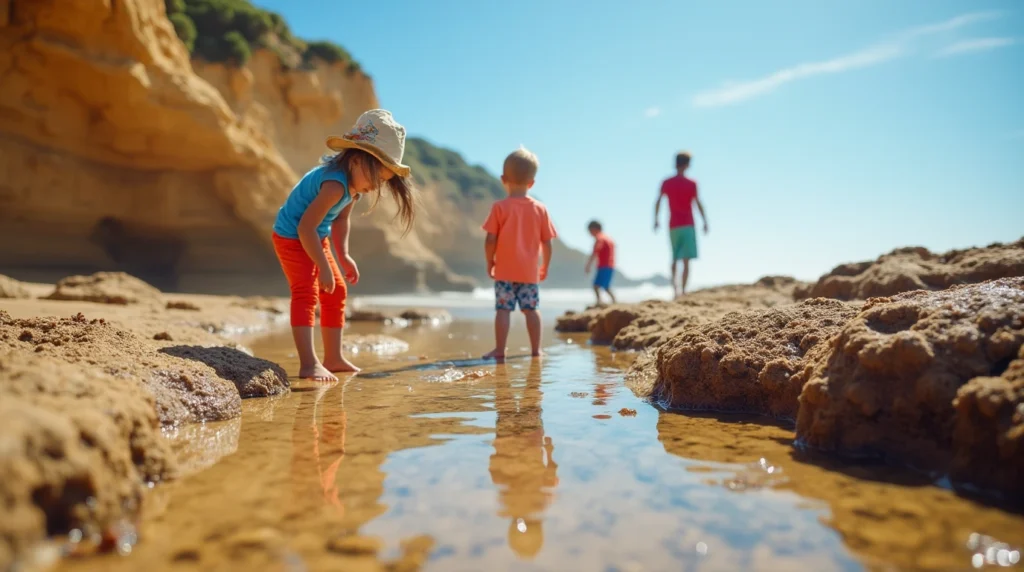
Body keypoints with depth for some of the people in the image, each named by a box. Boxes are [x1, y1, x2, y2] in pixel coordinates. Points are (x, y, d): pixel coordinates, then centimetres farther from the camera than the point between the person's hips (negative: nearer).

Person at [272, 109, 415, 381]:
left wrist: (343, 256, 0)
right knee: (306, 293, -22)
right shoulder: (336, 184, -34)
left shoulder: (354, 183, -4)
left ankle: (333, 357, 23)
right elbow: (305, 227, -35)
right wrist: (324, 267, -29)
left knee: (336, 293, 13)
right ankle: (309, 364, -24)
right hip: (292, 238, -10)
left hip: (316, 240, 10)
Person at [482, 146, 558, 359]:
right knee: (531, 309, 10)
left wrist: (490, 262, 5)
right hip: (529, 271, 3)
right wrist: (545, 266, 15)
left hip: (505, 270, -3)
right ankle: (536, 349, 14)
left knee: (503, 309, 0)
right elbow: (547, 243, 2)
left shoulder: (500, 207, -8)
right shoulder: (540, 209, 1)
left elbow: (491, 240, -10)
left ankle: (499, 349, 0)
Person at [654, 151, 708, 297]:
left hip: (673, 226, 3)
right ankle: (683, 291, -8)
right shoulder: (691, 183, -5)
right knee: (686, 261, -3)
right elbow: (698, 204, -7)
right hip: (687, 225, -3)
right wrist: (705, 222, 1)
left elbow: (658, 202, 2)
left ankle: (674, 287, 3)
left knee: (674, 259, 17)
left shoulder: (666, 183, 3)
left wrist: (656, 220, 12)